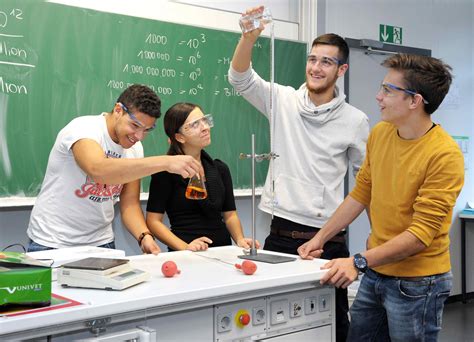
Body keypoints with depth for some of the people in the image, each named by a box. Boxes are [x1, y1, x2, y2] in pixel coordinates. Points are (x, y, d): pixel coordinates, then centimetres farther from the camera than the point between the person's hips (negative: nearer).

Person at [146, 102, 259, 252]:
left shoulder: (220, 169, 14)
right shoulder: (166, 171, -3)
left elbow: (229, 214, 15)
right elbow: (153, 220, -5)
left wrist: (240, 240, -3)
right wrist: (184, 247, -17)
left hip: (223, 249, 4)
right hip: (187, 256, -3)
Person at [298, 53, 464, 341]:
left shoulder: (444, 155, -20)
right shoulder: (380, 133, 0)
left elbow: (421, 234, -22)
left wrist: (359, 262, -26)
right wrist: (320, 238, 7)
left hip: (416, 284, -6)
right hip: (376, 274, 6)